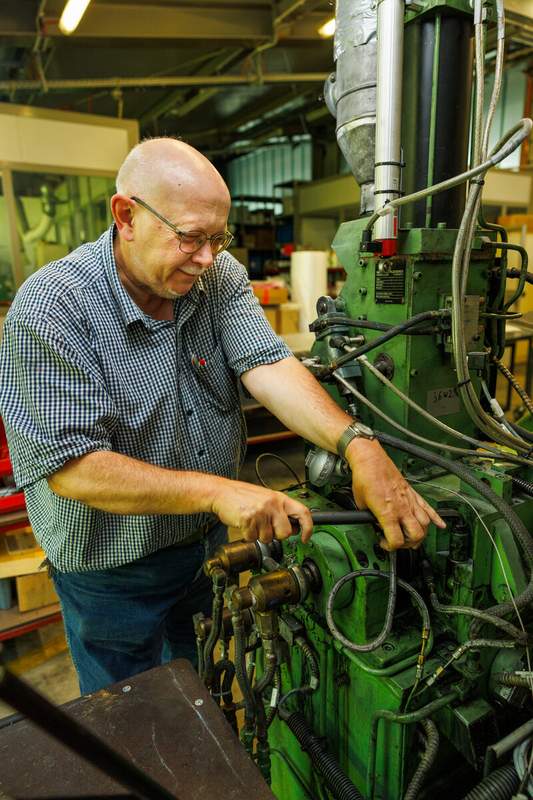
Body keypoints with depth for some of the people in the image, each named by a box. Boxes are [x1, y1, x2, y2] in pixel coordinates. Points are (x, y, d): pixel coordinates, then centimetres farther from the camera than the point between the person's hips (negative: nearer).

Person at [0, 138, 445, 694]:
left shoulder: (219, 276, -9)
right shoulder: (51, 309, -24)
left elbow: (266, 366, -21)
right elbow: (73, 469, -28)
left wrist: (360, 447, -37)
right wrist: (218, 491, -37)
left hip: (215, 541, 5)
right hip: (114, 572, -4)